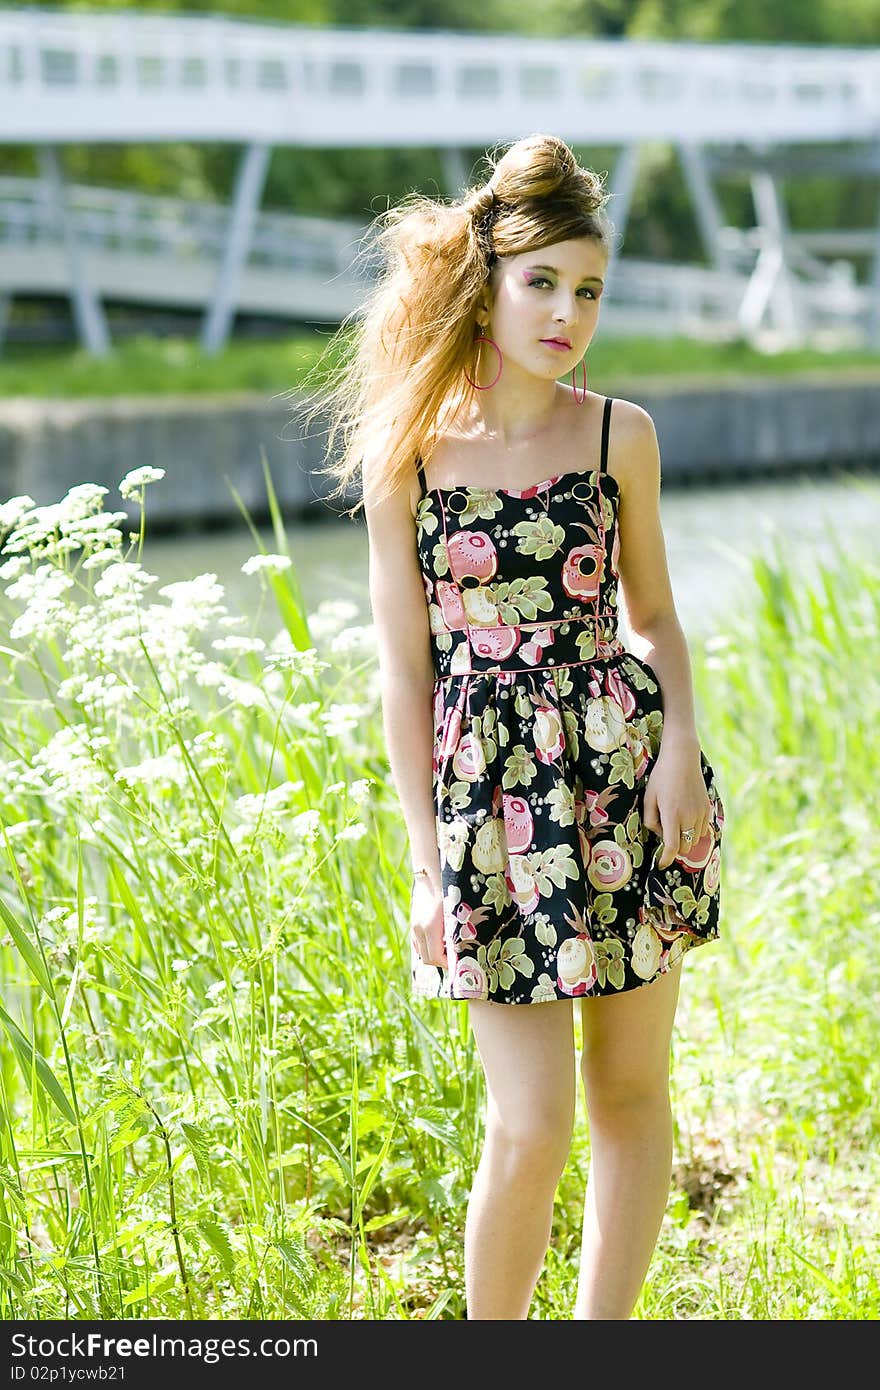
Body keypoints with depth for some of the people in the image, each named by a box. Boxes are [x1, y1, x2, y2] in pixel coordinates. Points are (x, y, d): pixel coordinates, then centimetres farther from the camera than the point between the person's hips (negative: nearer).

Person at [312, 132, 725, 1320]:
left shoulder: (619, 434, 1)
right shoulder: (406, 450, -4)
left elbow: (655, 615, 10)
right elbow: (405, 669, -2)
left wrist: (680, 745, -8)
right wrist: (428, 859, -5)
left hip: (622, 765, 2)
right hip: (488, 787, -2)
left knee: (631, 1093, 8)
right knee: (531, 1123, -6)